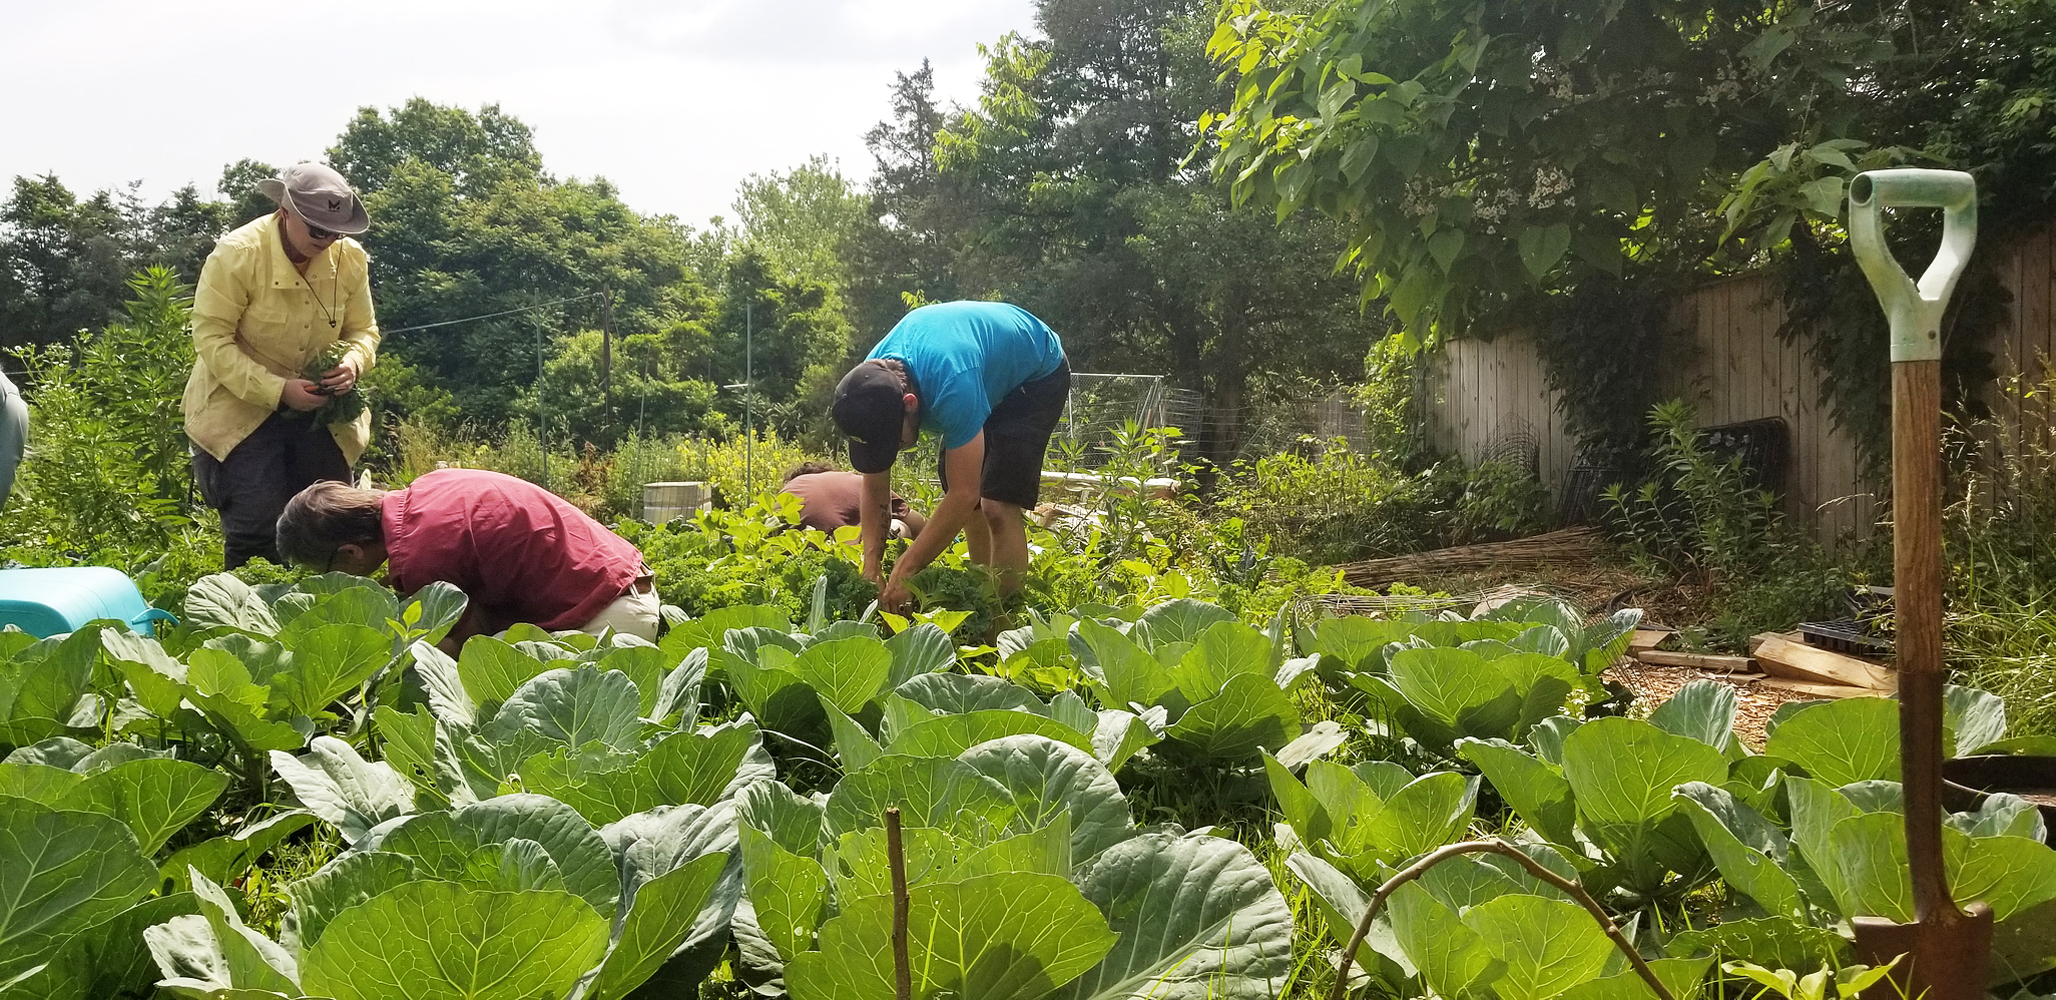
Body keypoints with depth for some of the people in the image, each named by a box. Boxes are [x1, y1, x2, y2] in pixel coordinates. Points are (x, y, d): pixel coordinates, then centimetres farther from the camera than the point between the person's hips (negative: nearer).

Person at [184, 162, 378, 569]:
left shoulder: (351, 259, -5)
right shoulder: (237, 254, -18)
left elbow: (363, 331, 5)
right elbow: (211, 339, -18)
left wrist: (352, 364, -19)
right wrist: (278, 391, -27)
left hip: (317, 407, 5)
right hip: (240, 406, -5)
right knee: (257, 532, -12)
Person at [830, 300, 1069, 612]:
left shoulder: (951, 384, -44)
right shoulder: (869, 381, -23)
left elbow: (963, 494, -40)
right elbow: (874, 489, -14)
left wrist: (905, 570, -36)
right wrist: (871, 567, -25)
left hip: (1037, 373, -7)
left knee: (998, 506, -19)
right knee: (971, 507, 4)